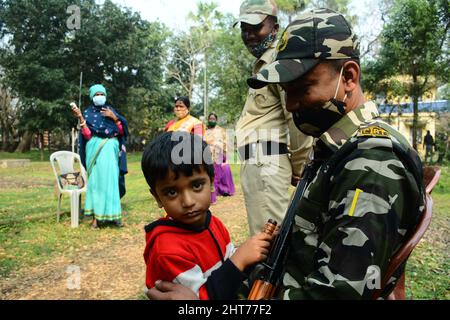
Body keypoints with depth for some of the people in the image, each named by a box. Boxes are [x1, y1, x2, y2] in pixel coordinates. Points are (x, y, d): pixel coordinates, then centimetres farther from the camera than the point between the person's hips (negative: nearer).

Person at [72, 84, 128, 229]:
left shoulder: (111, 110, 15)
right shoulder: (87, 113, 8)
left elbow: (122, 131, 9)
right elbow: (87, 135, -5)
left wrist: (114, 117, -4)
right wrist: (80, 118, -13)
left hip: (111, 149, 2)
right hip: (95, 149, -2)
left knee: (111, 179, -3)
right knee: (97, 179, -6)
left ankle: (112, 213, 4)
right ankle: (96, 216, -3)